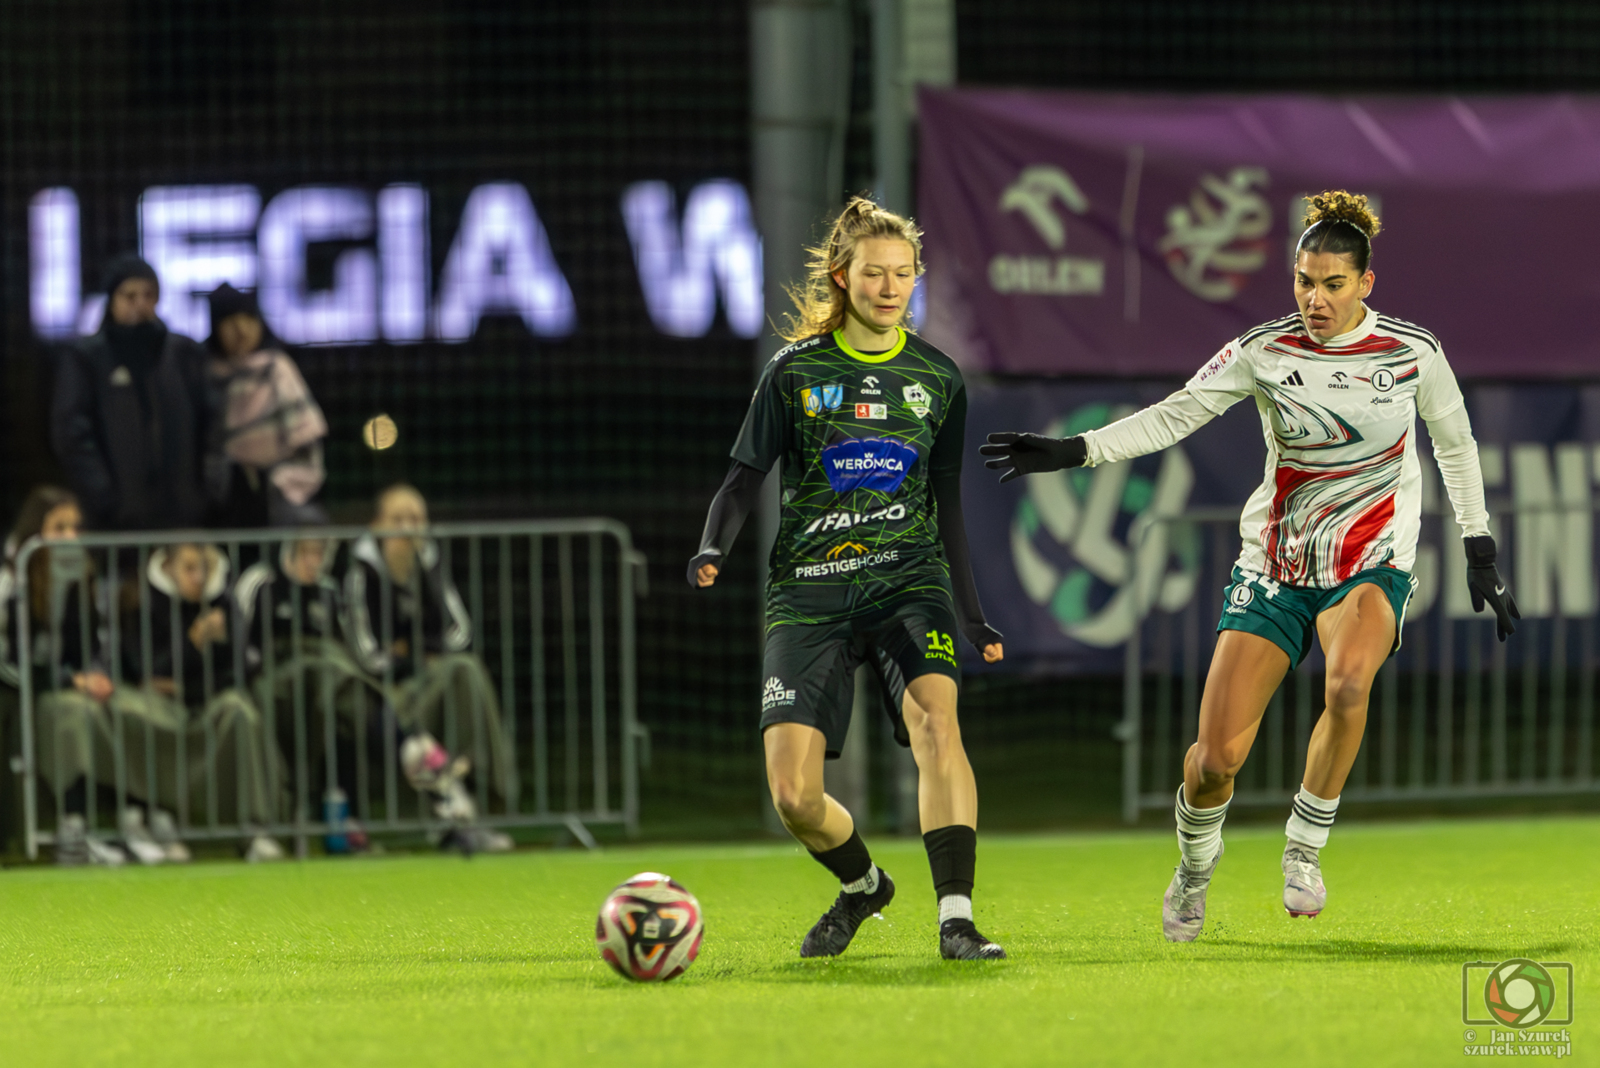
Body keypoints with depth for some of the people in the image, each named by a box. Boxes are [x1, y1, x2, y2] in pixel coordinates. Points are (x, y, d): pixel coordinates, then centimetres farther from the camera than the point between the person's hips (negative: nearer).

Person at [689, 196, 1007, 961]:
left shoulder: (937, 378, 7)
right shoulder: (796, 371, 1)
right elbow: (746, 474, 4)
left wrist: (971, 617, 12)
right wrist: (712, 549, -15)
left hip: (907, 582, 0)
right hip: (808, 593, 0)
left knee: (935, 720, -30)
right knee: (793, 796, -10)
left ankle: (956, 920, -31)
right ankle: (861, 884, 24)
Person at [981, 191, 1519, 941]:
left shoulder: (1414, 353, -4)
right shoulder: (1265, 352, -5)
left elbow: (1456, 446, 11)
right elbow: (1174, 415, -5)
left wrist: (1480, 555, 10)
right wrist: (1071, 452, -15)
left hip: (1372, 563, -1)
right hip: (1275, 564, 1)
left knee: (1349, 682, -36)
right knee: (1217, 756, -8)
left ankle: (1305, 848, -15)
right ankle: (1195, 867, 26)